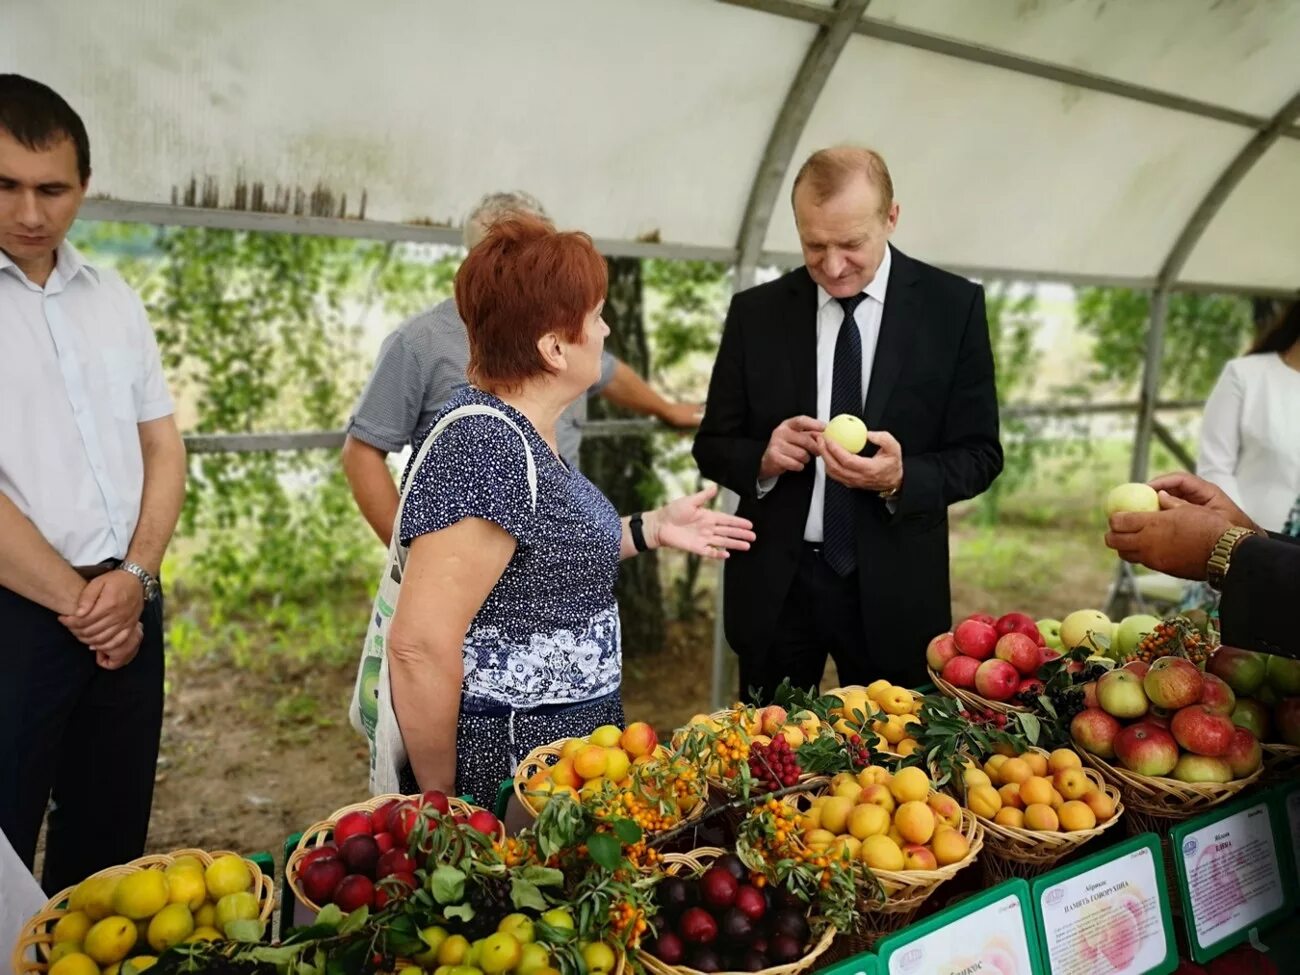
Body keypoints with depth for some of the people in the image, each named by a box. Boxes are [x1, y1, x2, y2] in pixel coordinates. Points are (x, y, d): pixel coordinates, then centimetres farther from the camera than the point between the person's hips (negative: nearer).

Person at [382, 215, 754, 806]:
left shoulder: (522, 429, 3)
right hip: (507, 767, -9)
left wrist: (649, 530, 8)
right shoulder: (486, 448, -26)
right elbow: (419, 646, -27)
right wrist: (442, 802, -17)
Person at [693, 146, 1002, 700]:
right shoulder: (756, 312, 1)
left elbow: (979, 453, -2)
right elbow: (713, 445, 5)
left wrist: (902, 479, -21)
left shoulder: (954, 306, -3)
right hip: (774, 586, 1)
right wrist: (763, 459, -16)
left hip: (891, 588, -1)